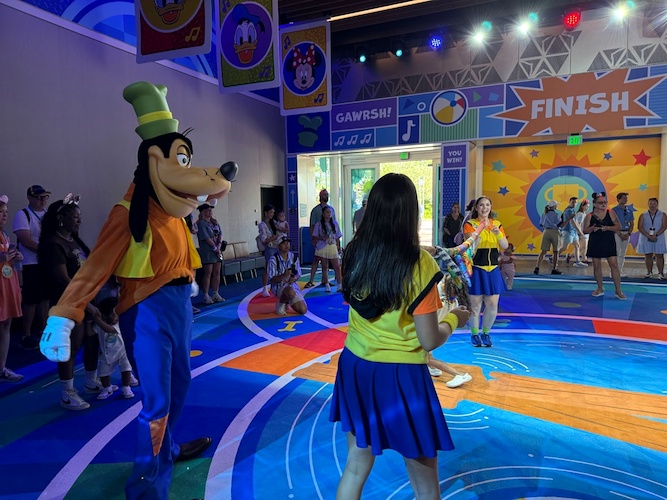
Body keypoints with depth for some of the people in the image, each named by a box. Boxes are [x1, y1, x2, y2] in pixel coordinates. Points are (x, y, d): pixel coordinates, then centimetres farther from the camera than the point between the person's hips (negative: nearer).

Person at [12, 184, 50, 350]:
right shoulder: (22, 215, -8)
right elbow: (25, 240, -17)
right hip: (32, 264, -6)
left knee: (45, 297, 12)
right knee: (31, 300, -1)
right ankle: (26, 336, 9)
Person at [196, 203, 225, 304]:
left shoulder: (215, 222, 14)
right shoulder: (201, 223, -9)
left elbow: (220, 234, 8)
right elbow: (206, 237, -15)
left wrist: (219, 245, -8)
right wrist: (215, 247, -13)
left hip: (217, 250, 7)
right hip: (207, 251, -7)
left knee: (217, 273, 9)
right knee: (207, 273, -4)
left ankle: (216, 294, 18)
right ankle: (206, 296, 2)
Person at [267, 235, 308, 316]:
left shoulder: (293, 257, 2)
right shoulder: (274, 260, -12)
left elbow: (298, 274, 8)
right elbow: (271, 280, -13)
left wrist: (294, 278, -16)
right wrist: (284, 275, -30)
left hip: (292, 285, 5)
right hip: (279, 286, -5)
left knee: (303, 310, -7)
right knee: (291, 292, -40)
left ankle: (287, 301, 24)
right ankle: (280, 304, -5)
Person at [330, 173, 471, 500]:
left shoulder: (352, 254, -5)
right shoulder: (419, 264, -19)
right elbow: (429, 340, -16)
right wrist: (454, 318, 5)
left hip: (356, 368, 5)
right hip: (401, 377, -5)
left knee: (356, 467, 23)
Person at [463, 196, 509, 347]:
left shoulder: (497, 224, 7)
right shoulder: (470, 224, -5)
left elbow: (505, 246, 0)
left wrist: (498, 233, -18)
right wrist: (480, 228, -29)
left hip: (492, 270, 4)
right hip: (476, 269, -4)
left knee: (493, 305, 4)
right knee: (475, 304, 1)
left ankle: (486, 333, 25)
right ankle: (474, 334, 20)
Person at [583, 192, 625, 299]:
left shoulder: (610, 213, 1)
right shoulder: (590, 216, 0)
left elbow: (618, 226, 0)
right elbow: (585, 230, 2)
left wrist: (608, 228, -17)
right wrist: (592, 228, -18)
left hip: (609, 243, -1)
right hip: (595, 244, 1)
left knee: (614, 265, -5)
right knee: (597, 266, 7)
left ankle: (618, 290, 2)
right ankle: (600, 289, 21)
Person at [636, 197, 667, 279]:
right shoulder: (643, 215, 6)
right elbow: (640, 227, -3)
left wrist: (656, 235, -18)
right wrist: (648, 236, -15)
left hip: (658, 239, -1)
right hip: (646, 239, 1)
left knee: (659, 256, -2)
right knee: (648, 256, 5)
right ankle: (649, 272, 13)